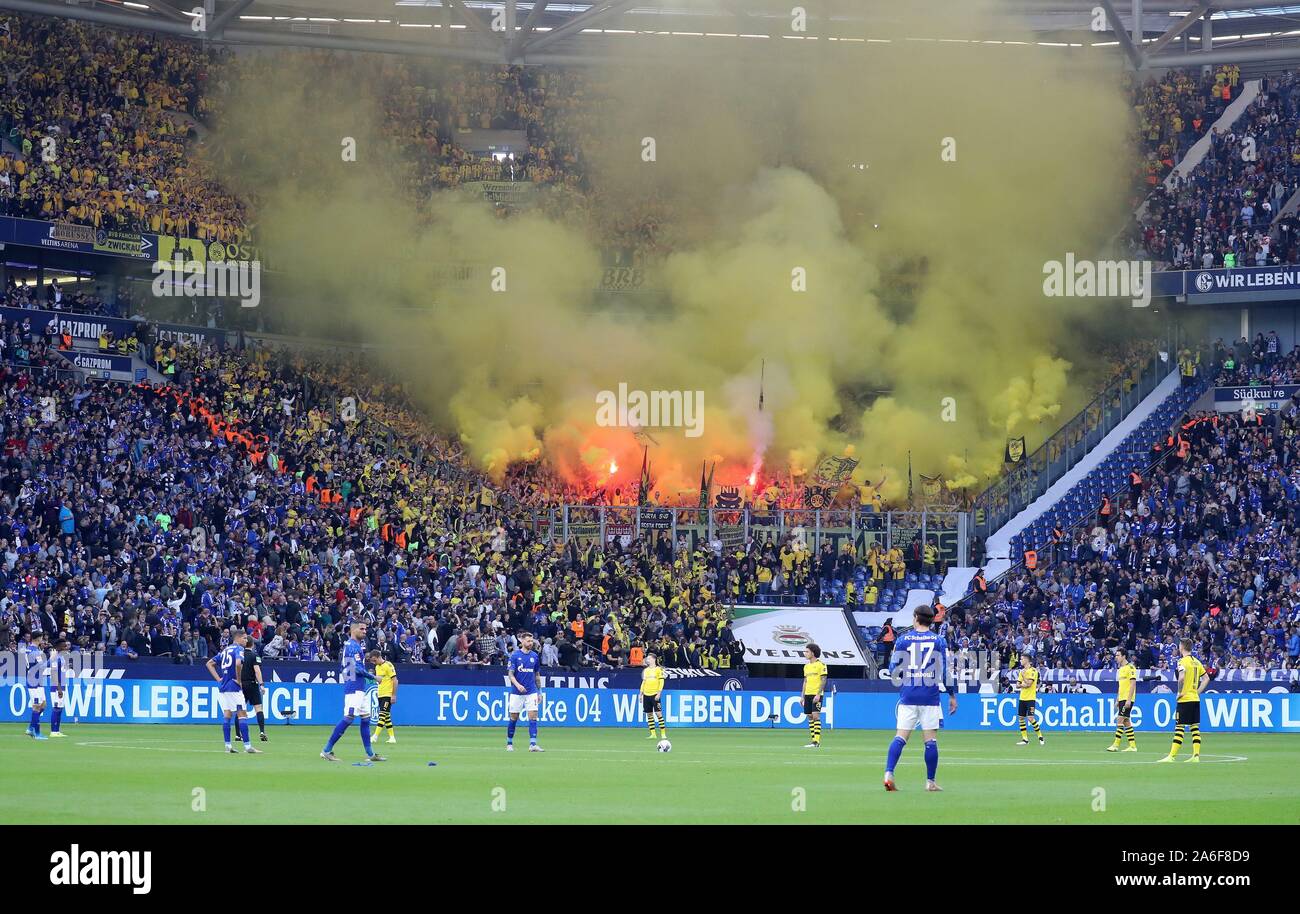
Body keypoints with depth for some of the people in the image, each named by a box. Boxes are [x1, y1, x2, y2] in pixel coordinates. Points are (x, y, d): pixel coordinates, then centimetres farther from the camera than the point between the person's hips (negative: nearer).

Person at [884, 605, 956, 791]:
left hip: (907, 697, 1)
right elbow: (945, 670, -3)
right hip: (930, 696, -1)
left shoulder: (902, 640, 3)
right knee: (931, 740, 4)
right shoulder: (938, 641, 0)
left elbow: (893, 670, 4)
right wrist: (952, 695, 7)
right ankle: (930, 781, 5)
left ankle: (888, 774, -13)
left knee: (900, 738, 2)